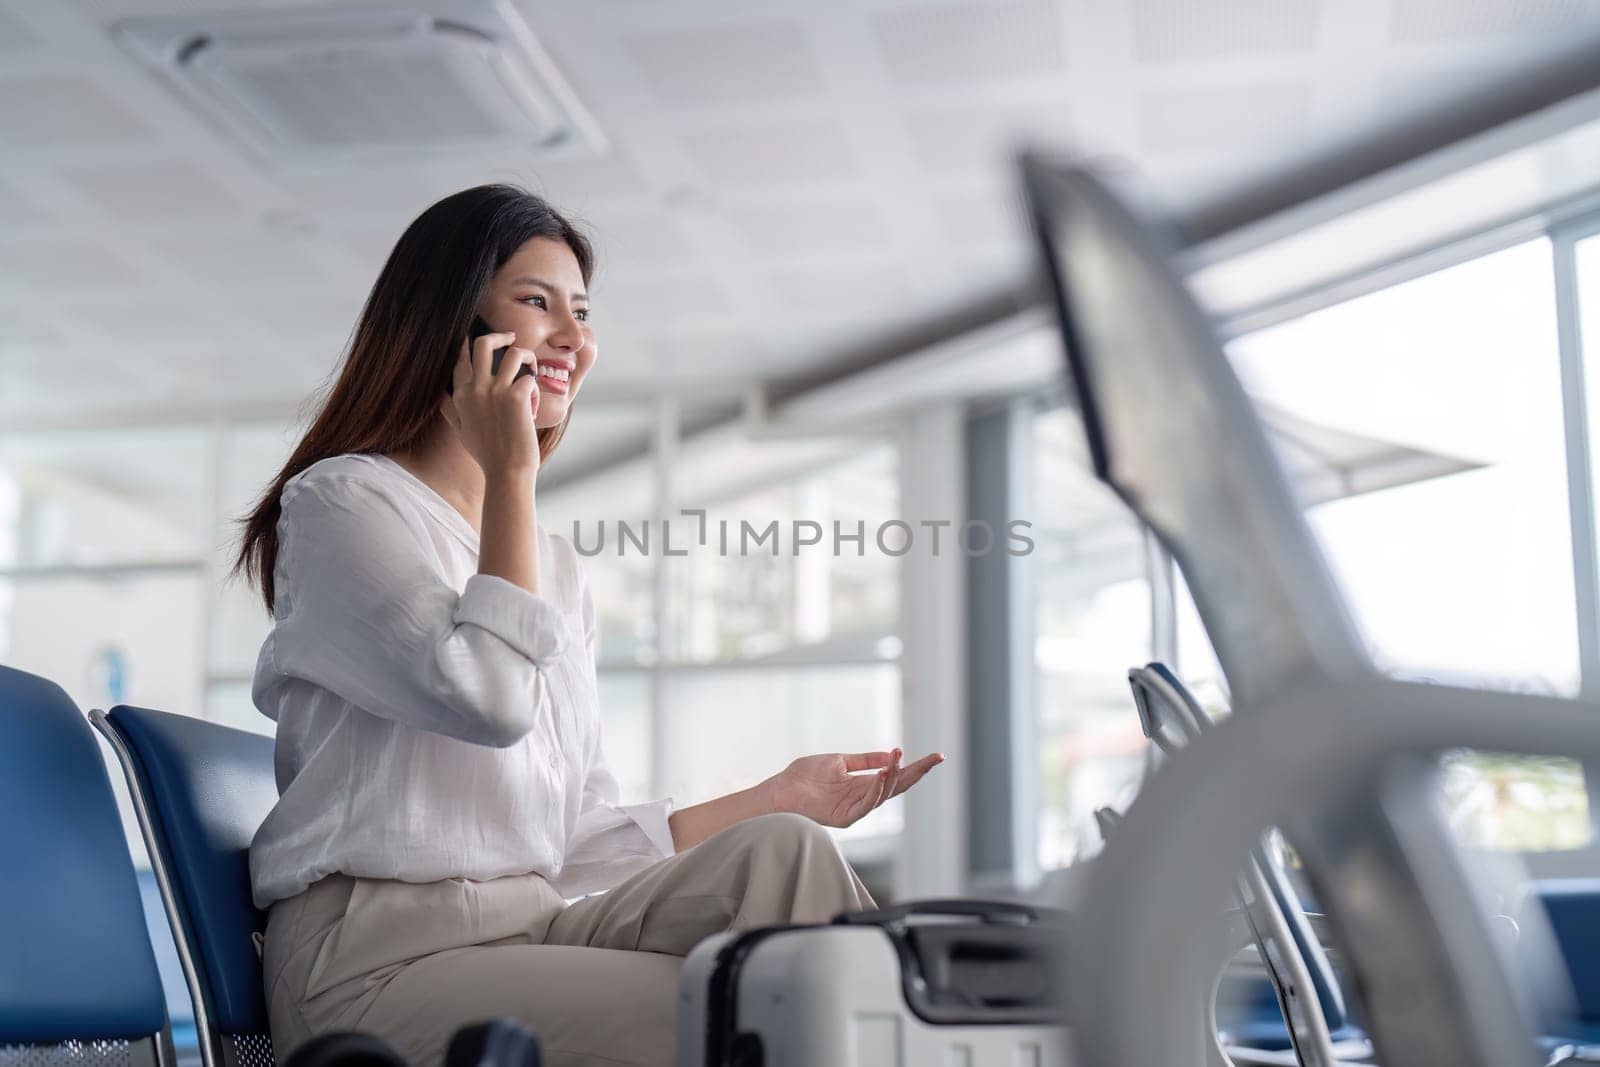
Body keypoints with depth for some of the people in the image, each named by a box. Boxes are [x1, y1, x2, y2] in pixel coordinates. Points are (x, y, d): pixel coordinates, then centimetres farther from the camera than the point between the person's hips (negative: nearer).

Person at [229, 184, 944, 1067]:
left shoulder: (557, 565, 20)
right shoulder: (341, 502, -1)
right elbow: (487, 697, -19)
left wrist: (780, 797, 8)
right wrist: (511, 473, -10)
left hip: (540, 926, 7)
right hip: (377, 957, -7)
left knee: (779, 852, -18)